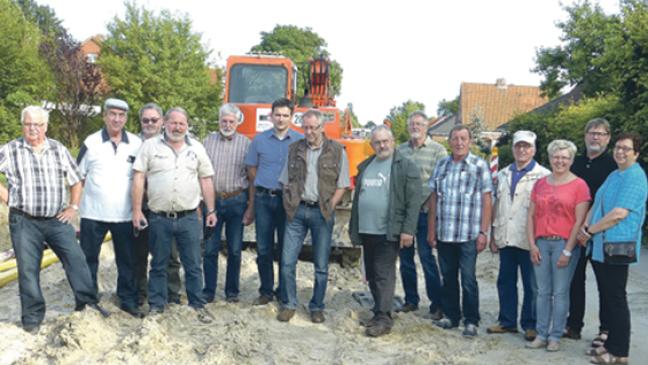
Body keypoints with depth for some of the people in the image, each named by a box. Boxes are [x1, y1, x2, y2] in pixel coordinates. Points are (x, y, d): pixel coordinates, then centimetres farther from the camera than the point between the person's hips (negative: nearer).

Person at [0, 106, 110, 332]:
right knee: (28, 269, 3)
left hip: (57, 220, 2)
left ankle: (87, 303, 9)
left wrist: (73, 207, 6)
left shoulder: (59, 149, 7)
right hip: (24, 222, -2)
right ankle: (32, 316, 15)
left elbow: (76, 180, 15)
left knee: (76, 260, -2)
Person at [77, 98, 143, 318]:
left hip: (124, 215, 1)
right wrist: (75, 202, 1)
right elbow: (77, 175, 5)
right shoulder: (91, 142, -2)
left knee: (127, 260, 9)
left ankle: (128, 300, 21)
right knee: (88, 259, 8)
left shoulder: (137, 144, 1)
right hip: (93, 213, -1)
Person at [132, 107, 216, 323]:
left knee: (193, 265, 6)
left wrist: (211, 210, 8)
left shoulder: (197, 148, 8)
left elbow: (206, 180, 11)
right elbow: (138, 178, -1)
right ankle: (156, 306, 21)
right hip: (159, 218, -1)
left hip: (189, 218, 1)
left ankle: (198, 306, 16)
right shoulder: (150, 146, 2)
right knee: (158, 265, 10)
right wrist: (137, 210, -6)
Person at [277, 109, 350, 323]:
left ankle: (317, 307, 19)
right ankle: (289, 305, 14)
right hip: (297, 210, 2)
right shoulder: (294, 149, 8)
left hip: (322, 212, -2)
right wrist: (289, 204, 2)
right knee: (287, 261, 0)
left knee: (321, 265, 6)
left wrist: (329, 207, -8)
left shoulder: (336, 151, 1)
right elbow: (286, 181, 13)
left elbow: (342, 185, 1)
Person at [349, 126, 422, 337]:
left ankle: (383, 319, -2)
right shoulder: (365, 167, 16)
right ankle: (380, 313, 24)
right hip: (366, 231, 7)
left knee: (384, 275, -7)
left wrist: (408, 230, -16)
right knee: (371, 276, 13)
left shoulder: (406, 167, -4)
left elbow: (414, 201, -10)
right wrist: (354, 228, 16)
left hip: (388, 232, -7)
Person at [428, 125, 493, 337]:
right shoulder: (441, 165, 11)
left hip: (468, 235, -4)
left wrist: (483, 232, -8)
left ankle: (471, 321, 11)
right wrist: (431, 230, 9)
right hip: (444, 234, 4)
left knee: (468, 280, -1)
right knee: (448, 278, 13)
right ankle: (451, 316, 26)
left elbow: (487, 200, -3)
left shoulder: (479, 166, -1)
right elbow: (434, 199, 13)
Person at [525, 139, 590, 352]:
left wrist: (567, 251, -10)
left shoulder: (579, 185, -3)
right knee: (543, 292, 8)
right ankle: (541, 335, 16)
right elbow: (531, 216, 11)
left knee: (560, 292, 2)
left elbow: (580, 221, -7)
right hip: (541, 244, 4)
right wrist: (532, 244, 1)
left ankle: (555, 337, 12)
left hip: (564, 244, -4)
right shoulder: (540, 184, 11)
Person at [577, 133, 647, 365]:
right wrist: (585, 227, -1)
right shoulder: (614, 176, 18)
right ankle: (611, 343, 26)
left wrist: (589, 231, -12)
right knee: (607, 298, 15)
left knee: (616, 300, -1)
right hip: (599, 247, 9)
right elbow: (596, 206, 17)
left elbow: (619, 213, -21)